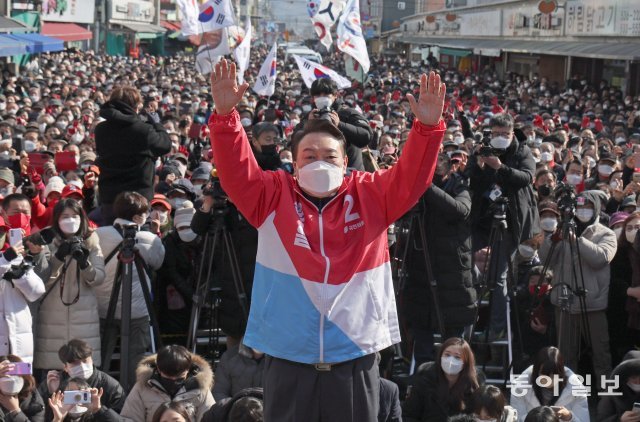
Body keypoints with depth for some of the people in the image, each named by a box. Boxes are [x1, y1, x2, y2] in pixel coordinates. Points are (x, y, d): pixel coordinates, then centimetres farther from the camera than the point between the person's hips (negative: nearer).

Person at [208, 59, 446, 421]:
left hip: (354, 356, 1)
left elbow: (411, 178, -5)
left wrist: (428, 128, -21)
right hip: (288, 357, 0)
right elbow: (237, 172, -9)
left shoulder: (370, 196, 4)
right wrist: (226, 116, -23)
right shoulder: (274, 196, 2)